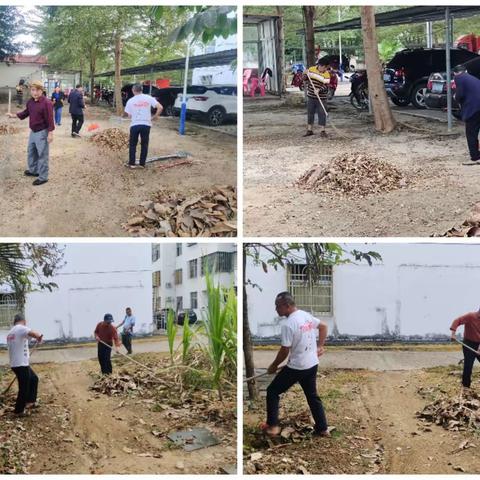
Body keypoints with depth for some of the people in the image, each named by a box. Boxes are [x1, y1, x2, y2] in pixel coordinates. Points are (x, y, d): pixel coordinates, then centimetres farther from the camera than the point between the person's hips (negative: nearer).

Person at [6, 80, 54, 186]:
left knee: (42, 155, -1)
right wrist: (14, 115, 12)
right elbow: (26, 112, 21)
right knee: (31, 152, 22)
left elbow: (50, 119, -20)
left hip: (42, 132, -8)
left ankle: (43, 177, 7)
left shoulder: (46, 103, -21)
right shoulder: (30, 102, 3)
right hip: (33, 131, 9)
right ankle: (33, 170, 41)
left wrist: (50, 133, -22)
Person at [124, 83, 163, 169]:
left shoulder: (130, 101, 0)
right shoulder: (149, 98, 0)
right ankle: (142, 164, 13)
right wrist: (154, 117, 3)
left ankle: (131, 163, 13)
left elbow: (129, 115, 3)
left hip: (135, 125, 0)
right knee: (144, 145, 11)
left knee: (133, 144, 12)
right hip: (146, 124, 1)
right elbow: (160, 108, -7)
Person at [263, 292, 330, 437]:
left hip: (296, 367, -8)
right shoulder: (306, 315, 4)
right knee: (312, 396, 20)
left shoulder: (289, 324, -21)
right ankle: (323, 429, 22)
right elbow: (323, 326, 18)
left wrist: (274, 365, -2)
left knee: (272, 391, 8)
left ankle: (272, 426, 10)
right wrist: (320, 346, 20)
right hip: (312, 364, 8)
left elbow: (285, 351, -17)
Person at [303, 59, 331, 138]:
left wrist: (319, 90, -33)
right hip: (310, 96, 3)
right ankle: (309, 130, 20)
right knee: (310, 113, 10)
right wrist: (305, 74, -10)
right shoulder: (311, 69, 0)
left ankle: (322, 130, 8)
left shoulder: (327, 75, -10)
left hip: (321, 97, -3)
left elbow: (325, 86, -16)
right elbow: (305, 79, 11)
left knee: (322, 113, -1)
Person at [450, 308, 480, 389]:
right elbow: (457, 321, -18)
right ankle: (466, 385, 7)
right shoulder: (470, 316, -13)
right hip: (469, 344, -4)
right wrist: (453, 333, -31)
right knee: (468, 365, -3)